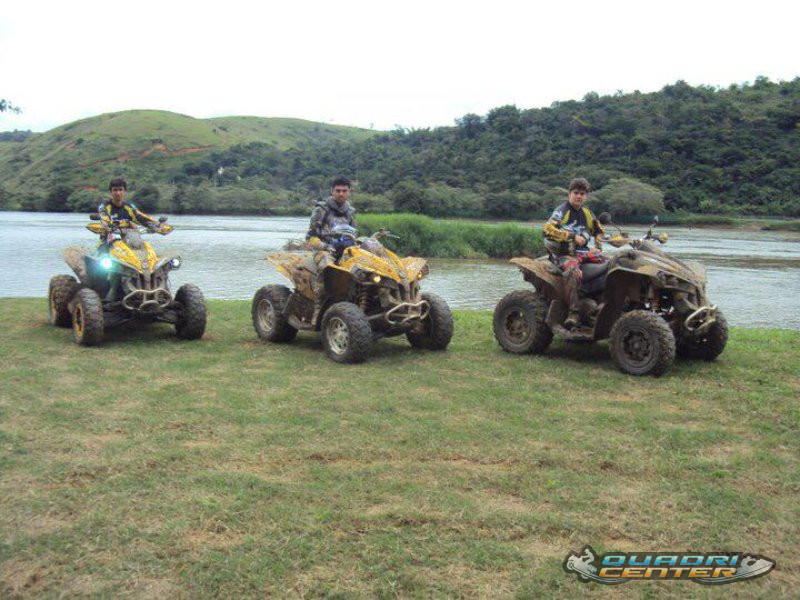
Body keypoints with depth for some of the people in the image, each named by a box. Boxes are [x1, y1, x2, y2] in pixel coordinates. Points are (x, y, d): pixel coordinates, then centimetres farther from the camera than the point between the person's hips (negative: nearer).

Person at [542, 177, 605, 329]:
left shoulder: (587, 213, 17)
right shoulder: (561, 211, -5)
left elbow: (598, 230, 35)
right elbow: (547, 230, -22)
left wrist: (597, 246, 15)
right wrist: (573, 236, -23)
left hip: (582, 251, 7)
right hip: (563, 253, -7)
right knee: (573, 271, -37)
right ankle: (574, 313, -35)